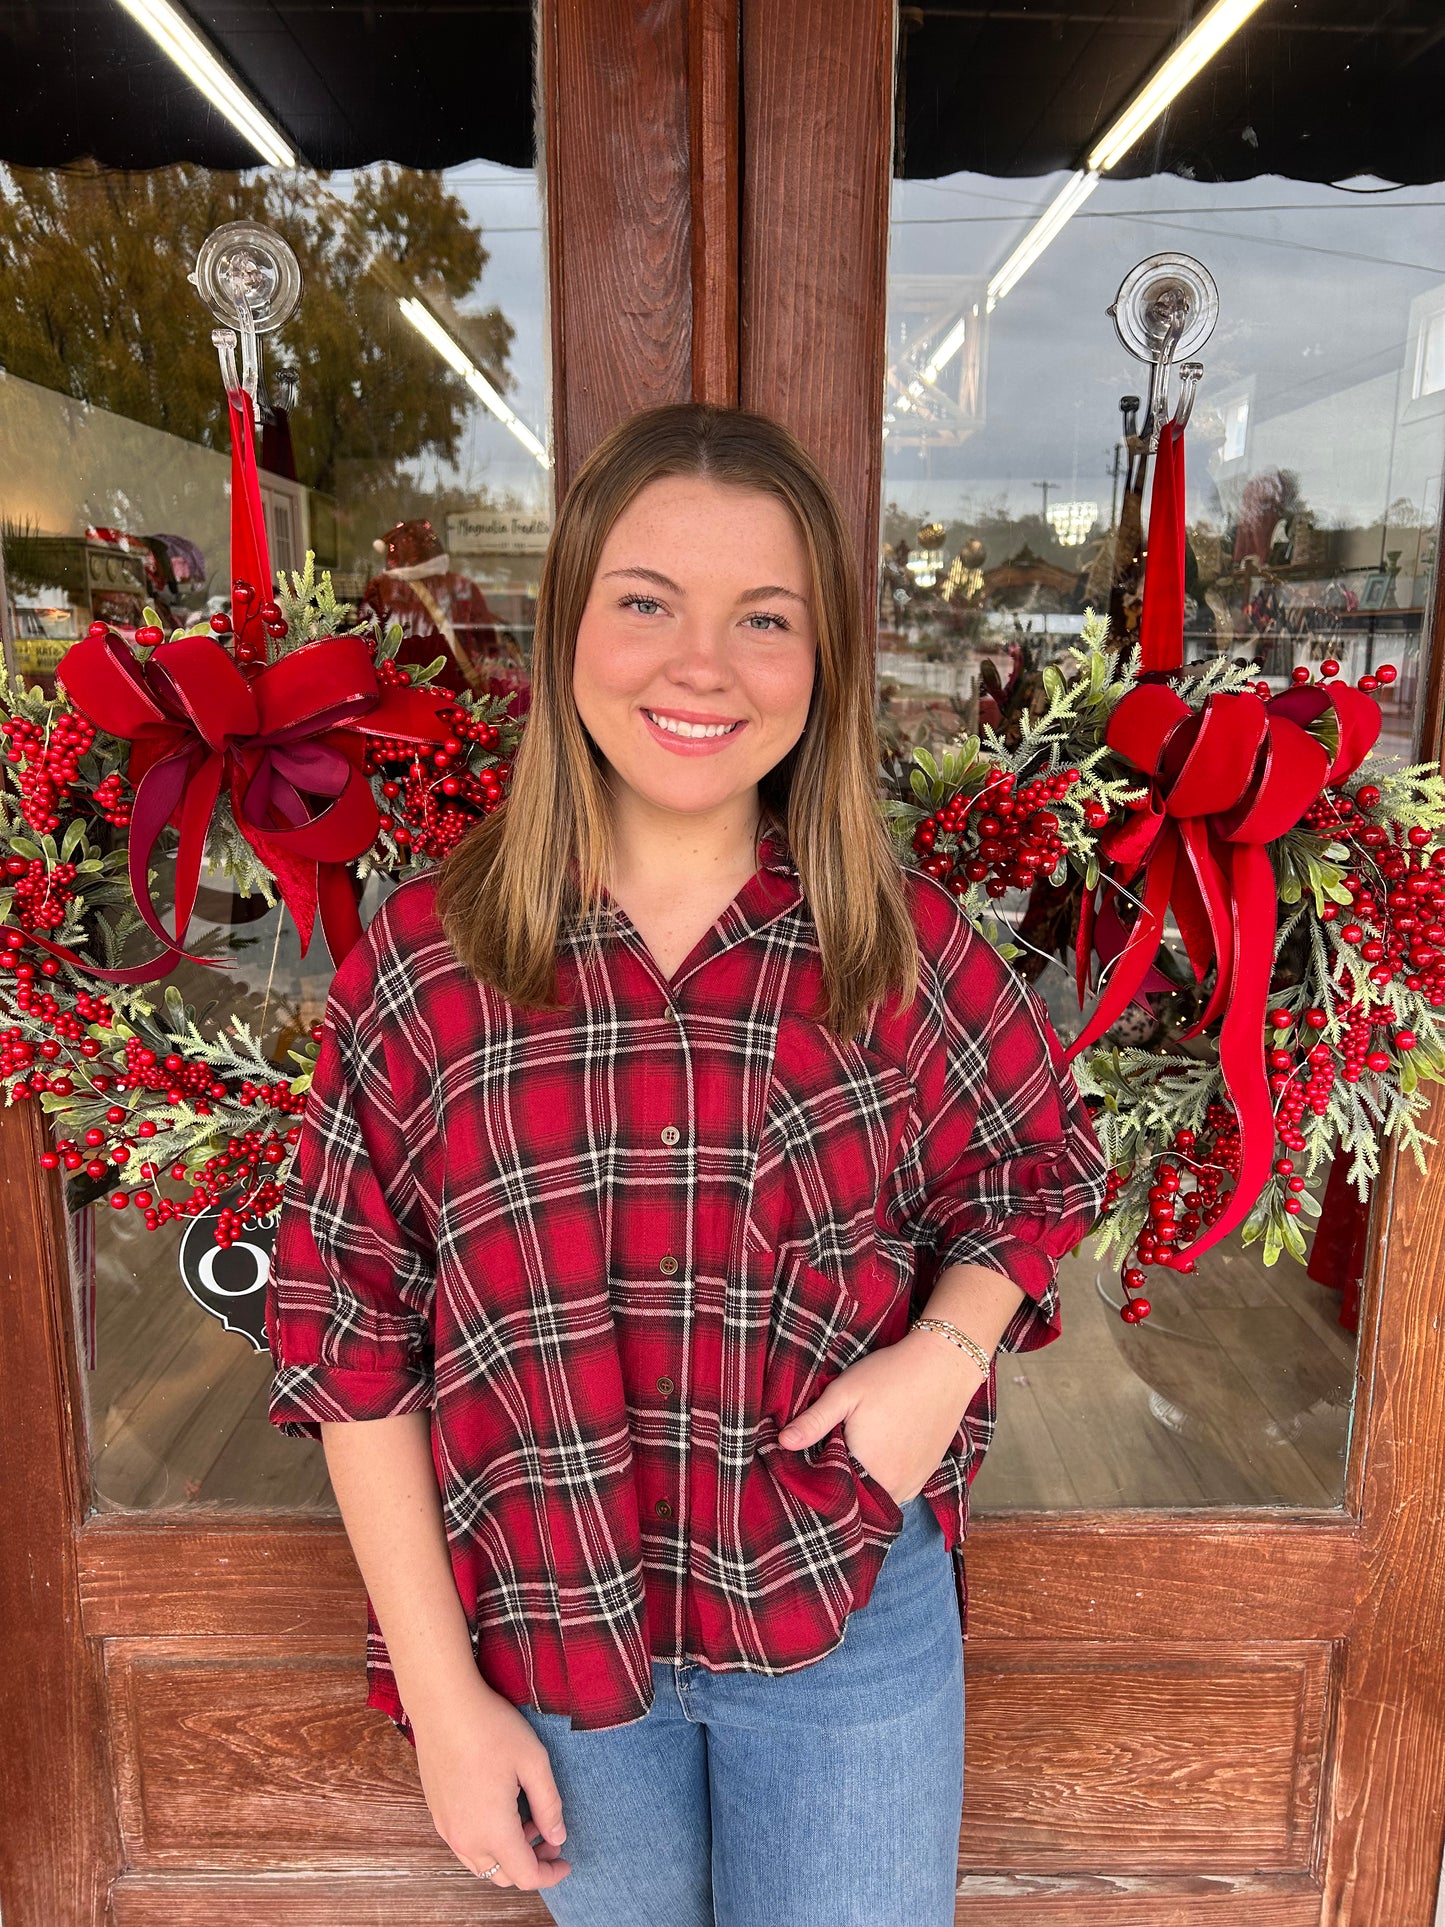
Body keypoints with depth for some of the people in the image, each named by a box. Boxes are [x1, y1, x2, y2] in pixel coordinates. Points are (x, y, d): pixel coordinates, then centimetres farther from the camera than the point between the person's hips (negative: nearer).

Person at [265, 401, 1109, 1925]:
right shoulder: (421, 960, -13)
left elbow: (1040, 1162, 6)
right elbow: (349, 1339, -8)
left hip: (851, 1625, 0)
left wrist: (951, 1345, -14)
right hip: (543, 1632, 1)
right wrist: (444, 1699, -6)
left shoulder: (905, 945, -11)